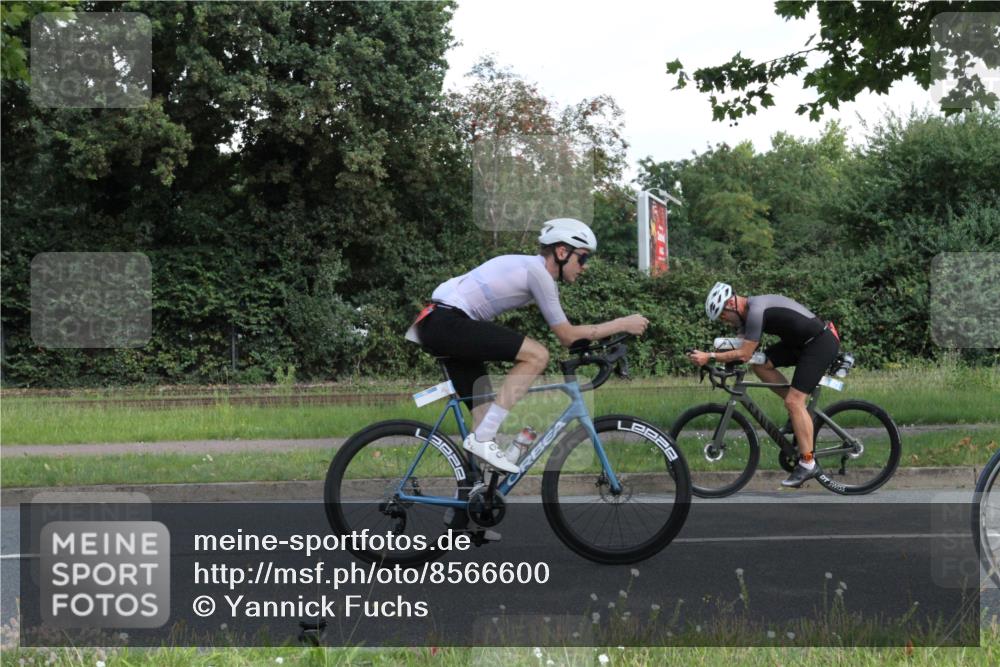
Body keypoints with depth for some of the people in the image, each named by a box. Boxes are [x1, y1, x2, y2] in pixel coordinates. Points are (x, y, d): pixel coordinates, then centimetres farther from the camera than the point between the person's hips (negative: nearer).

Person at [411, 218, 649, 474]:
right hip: (448, 321, -10)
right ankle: (482, 439, -17)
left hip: (436, 323, 10)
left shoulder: (528, 267, 18)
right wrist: (622, 324, -3)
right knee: (537, 355, -17)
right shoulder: (538, 272, -10)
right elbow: (567, 336, -7)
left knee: (486, 415, 10)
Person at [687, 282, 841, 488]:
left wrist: (709, 357, -18)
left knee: (794, 401, -13)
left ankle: (808, 464, -7)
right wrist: (710, 358, -2)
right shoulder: (748, 311, 7)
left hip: (822, 342, -10)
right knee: (760, 364, 2)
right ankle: (799, 411, 13)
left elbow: (743, 355, -23)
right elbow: (740, 348, 9)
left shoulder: (756, 311, -23)